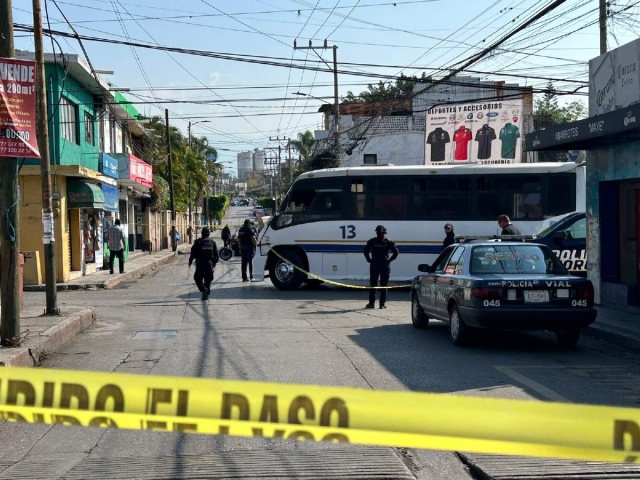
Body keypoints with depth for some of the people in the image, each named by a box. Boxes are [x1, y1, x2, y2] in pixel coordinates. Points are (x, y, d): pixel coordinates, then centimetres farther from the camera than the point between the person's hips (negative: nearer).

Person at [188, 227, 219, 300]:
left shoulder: (198, 242, -5)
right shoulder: (212, 242, 5)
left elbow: (193, 253, -4)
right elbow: (216, 253, 9)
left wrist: (190, 261, 8)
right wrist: (215, 262, 20)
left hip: (200, 264, -3)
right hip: (210, 263, 3)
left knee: (198, 278, 6)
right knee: (208, 280, 12)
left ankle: (203, 288, -18)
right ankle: (206, 293, 10)